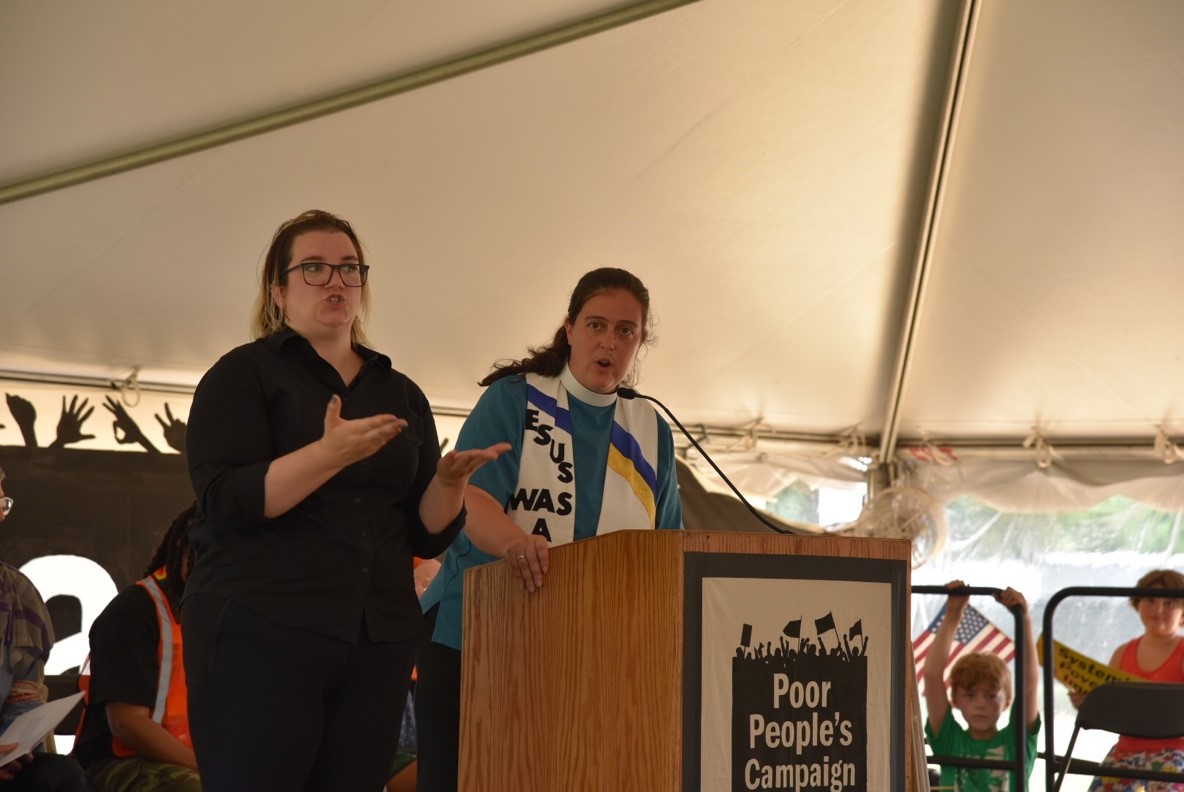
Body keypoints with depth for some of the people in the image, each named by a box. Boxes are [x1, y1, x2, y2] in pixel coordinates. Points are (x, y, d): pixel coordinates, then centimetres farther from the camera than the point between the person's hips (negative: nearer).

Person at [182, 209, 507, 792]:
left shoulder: (402, 395, 17)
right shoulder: (245, 374, 3)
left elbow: (427, 536, 14)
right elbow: (224, 502, -11)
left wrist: (449, 481, -7)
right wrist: (329, 454, -23)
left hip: (379, 644, 4)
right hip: (260, 632, -4)